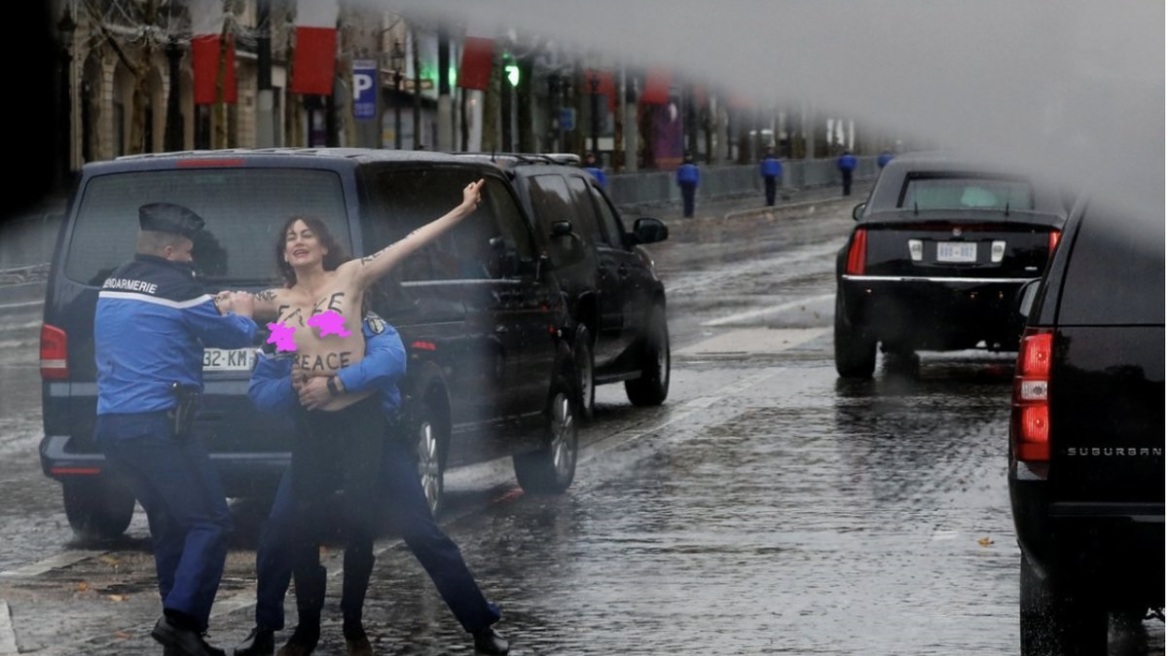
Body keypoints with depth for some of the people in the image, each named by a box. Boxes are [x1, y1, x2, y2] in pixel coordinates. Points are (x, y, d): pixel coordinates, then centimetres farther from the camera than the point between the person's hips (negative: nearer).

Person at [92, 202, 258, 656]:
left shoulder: (113, 287, 15)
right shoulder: (175, 287, -8)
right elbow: (233, 337, 5)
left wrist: (211, 311, 30)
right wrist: (240, 314, 26)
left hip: (113, 424, 8)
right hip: (158, 423, -8)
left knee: (169, 526, 15)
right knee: (210, 522, -6)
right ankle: (181, 619, -20)